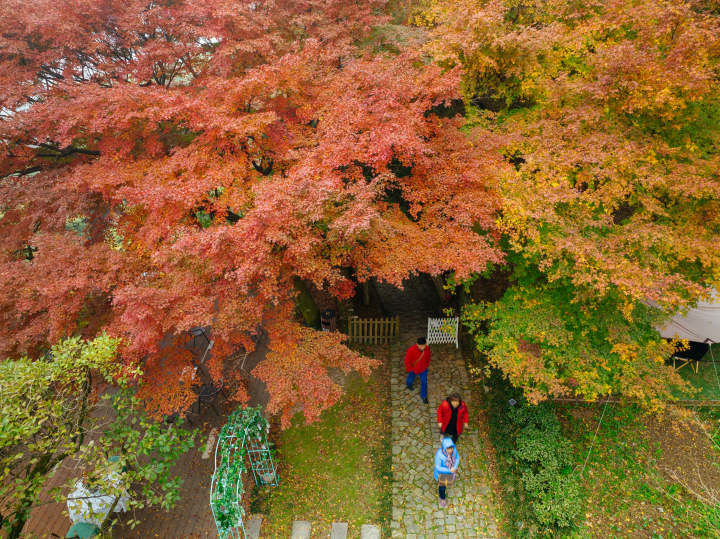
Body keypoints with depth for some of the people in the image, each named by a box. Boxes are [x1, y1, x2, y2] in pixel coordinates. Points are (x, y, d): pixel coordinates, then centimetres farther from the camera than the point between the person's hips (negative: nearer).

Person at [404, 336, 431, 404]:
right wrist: (410, 369, -12)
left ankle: (424, 396, 35)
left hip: (423, 369, 2)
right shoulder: (411, 350, -35)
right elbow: (407, 361, -21)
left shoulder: (427, 348, -22)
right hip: (413, 369, -2)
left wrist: (427, 364, 9)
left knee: (424, 382, 10)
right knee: (411, 379, 26)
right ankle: (408, 384, 63)